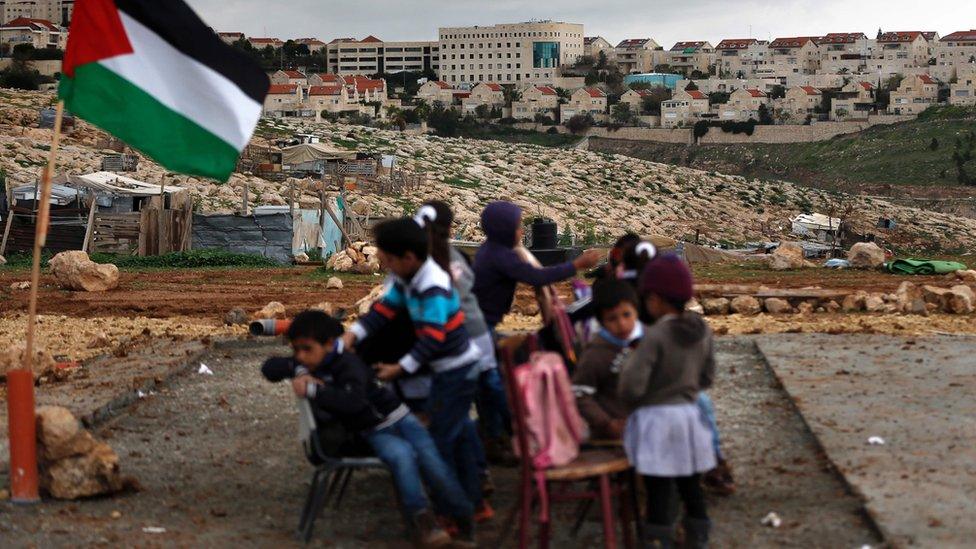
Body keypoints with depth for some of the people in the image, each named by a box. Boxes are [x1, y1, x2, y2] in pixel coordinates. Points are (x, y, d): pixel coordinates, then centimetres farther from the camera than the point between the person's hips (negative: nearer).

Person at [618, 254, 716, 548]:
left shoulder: (655, 336, -20)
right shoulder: (702, 331, 0)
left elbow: (632, 386, -23)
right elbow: (707, 377, 10)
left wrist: (629, 362, -2)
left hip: (656, 419, -6)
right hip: (690, 415, 6)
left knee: (658, 491, 2)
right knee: (691, 485, 18)